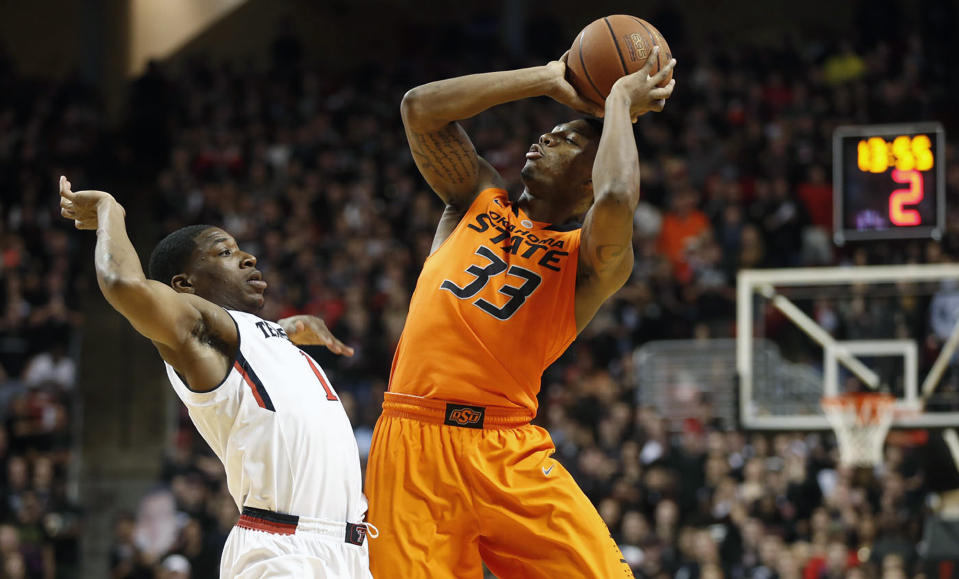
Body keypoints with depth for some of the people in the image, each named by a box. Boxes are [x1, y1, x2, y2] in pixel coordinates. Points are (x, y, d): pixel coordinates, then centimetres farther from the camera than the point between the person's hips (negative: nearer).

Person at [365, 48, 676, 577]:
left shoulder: (592, 260, 4)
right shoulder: (477, 200, 17)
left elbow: (617, 200, -20)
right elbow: (419, 108, 6)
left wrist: (619, 104, -3)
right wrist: (549, 81, 7)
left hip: (507, 454, -2)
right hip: (411, 442, 2)